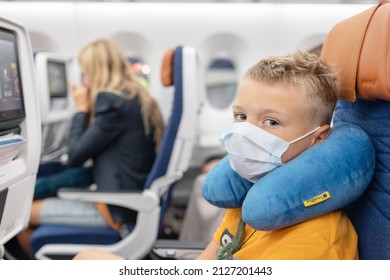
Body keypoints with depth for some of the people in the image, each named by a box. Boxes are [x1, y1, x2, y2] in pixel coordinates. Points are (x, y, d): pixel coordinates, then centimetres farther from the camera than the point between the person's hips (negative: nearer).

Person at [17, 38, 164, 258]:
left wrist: (81, 109, -3)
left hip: (118, 209, -9)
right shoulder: (139, 99, 10)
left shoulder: (113, 101, -18)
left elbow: (75, 156, -13)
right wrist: (88, 109, 11)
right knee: (42, 201, 20)